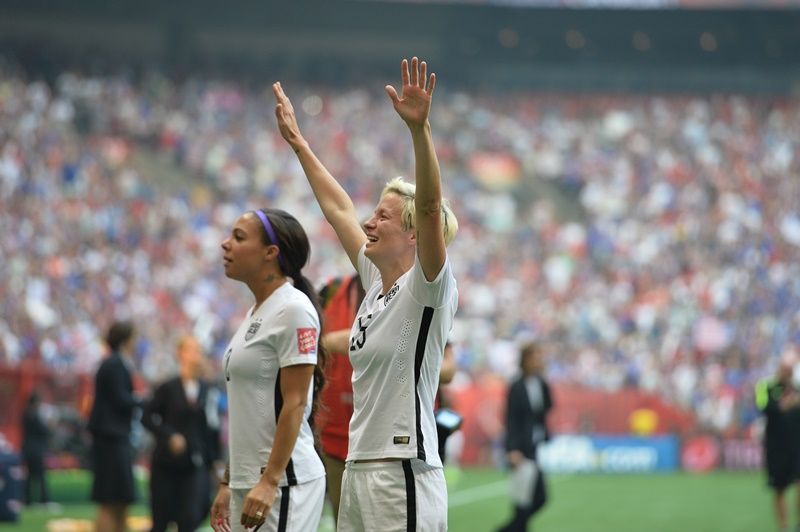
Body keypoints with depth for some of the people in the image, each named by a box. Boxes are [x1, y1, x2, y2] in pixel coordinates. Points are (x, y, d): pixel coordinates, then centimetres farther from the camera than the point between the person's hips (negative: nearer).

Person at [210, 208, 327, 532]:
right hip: (247, 483, 9)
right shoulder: (256, 313, 16)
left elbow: (294, 405, -16)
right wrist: (228, 483, 20)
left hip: (283, 482, -9)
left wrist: (269, 481, -21)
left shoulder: (293, 310, -11)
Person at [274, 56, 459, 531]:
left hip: (405, 475, -9)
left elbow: (430, 206, -23)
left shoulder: (428, 290, -7)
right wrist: (297, 142, 31)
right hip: (359, 470, 9)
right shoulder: (376, 282, 14)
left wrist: (419, 127, -34)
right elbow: (338, 208, 24)